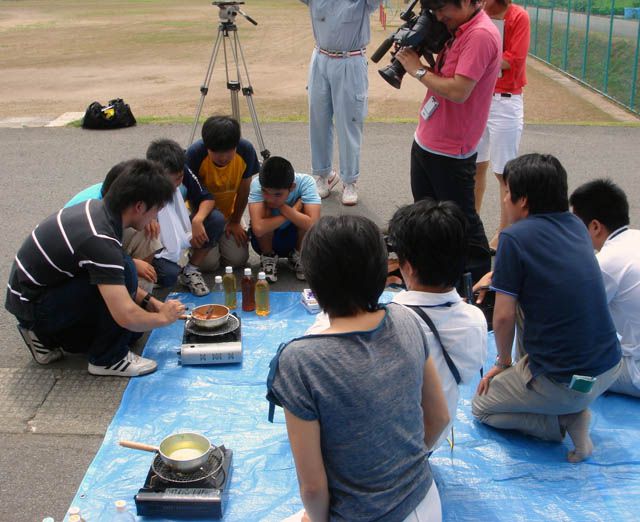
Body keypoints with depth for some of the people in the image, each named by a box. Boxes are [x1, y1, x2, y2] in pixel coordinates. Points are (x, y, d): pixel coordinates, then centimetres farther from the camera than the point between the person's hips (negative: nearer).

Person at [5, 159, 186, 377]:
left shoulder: (98, 207, -4)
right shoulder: (99, 240, -32)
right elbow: (126, 316, -33)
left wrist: (150, 301, 5)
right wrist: (163, 317, -14)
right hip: (31, 305, -9)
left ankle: (46, 336, 16)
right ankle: (107, 358, -8)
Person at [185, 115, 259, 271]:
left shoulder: (246, 150, -23)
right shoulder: (195, 153, -29)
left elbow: (243, 189, -9)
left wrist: (235, 222, -2)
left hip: (229, 212, 2)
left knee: (238, 259, -11)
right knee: (208, 262, -17)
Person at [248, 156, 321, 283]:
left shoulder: (305, 182, -28)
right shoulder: (257, 184, -30)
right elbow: (258, 229, -43)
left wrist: (282, 207, -36)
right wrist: (294, 210, -34)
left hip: (298, 238, 1)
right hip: (266, 239, 0)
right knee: (266, 210, -30)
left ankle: (298, 256, 0)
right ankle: (268, 258, -2)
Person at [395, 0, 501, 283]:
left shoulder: (480, 35, -21)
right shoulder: (459, 30, 9)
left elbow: (458, 91, -28)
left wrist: (418, 70, -16)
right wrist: (413, 55, -4)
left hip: (450, 152, -10)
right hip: (425, 141, 10)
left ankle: (481, 278, 19)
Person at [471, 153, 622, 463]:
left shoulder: (515, 237, -16)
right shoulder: (576, 226, 6)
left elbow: (504, 316, -13)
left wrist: (503, 362, 4)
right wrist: (496, 275, 22)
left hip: (566, 384, -7)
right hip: (611, 368, 7)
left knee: (481, 408, 18)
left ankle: (564, 421, -1)